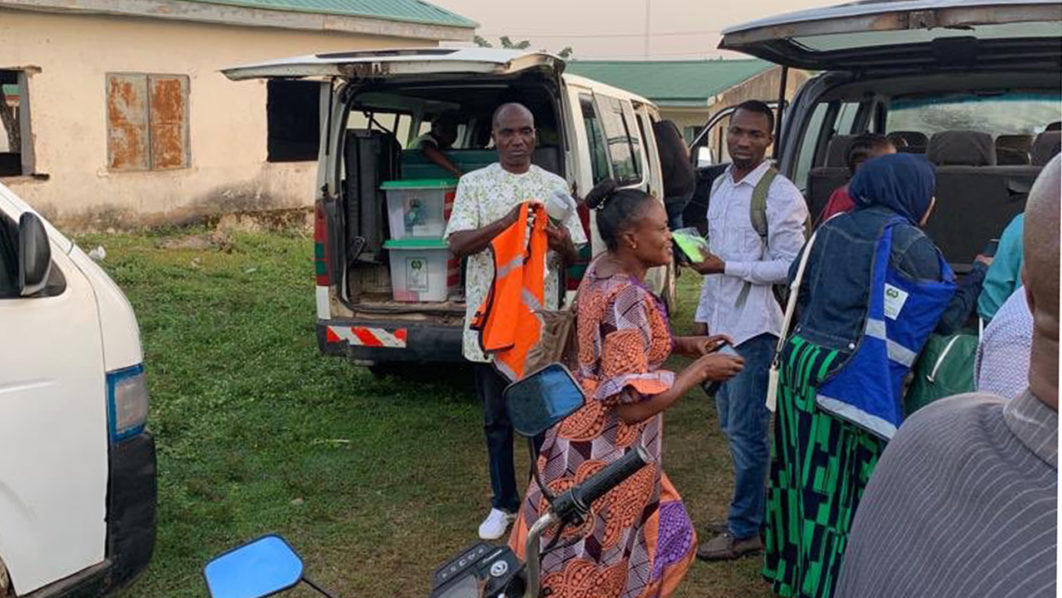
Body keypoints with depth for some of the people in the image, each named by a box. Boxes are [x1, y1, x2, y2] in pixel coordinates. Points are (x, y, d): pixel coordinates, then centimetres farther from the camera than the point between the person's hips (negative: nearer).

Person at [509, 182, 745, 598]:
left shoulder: (601, 271, 2)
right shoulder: (626, 299, -27)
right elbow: (634, 404, -28)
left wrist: (685, 344, 7)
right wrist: (701, 370, -17)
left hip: (588, 435, 9)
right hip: (608, 452, -9)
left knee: (659, 534, 24)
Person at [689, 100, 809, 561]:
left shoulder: (781, 195, -12)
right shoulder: (721, 186, 13)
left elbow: (789, 267, -15)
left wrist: (728, 267, -19)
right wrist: (703, 315, 19)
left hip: (754, 328, -8)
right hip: (722, 324, 8)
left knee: (745, 430, -2)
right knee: (731, 422, 16)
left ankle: (745, 530, 10)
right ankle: (751, 510, 31)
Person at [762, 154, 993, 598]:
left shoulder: (833, 227, 10)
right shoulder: (907, 243, -10)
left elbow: (800, 290, 19)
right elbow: (948, 313, -2)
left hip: (801, 360, 7)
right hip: (850, 378, -7)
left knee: (805, 473, 17)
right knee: (841, 486, 4)